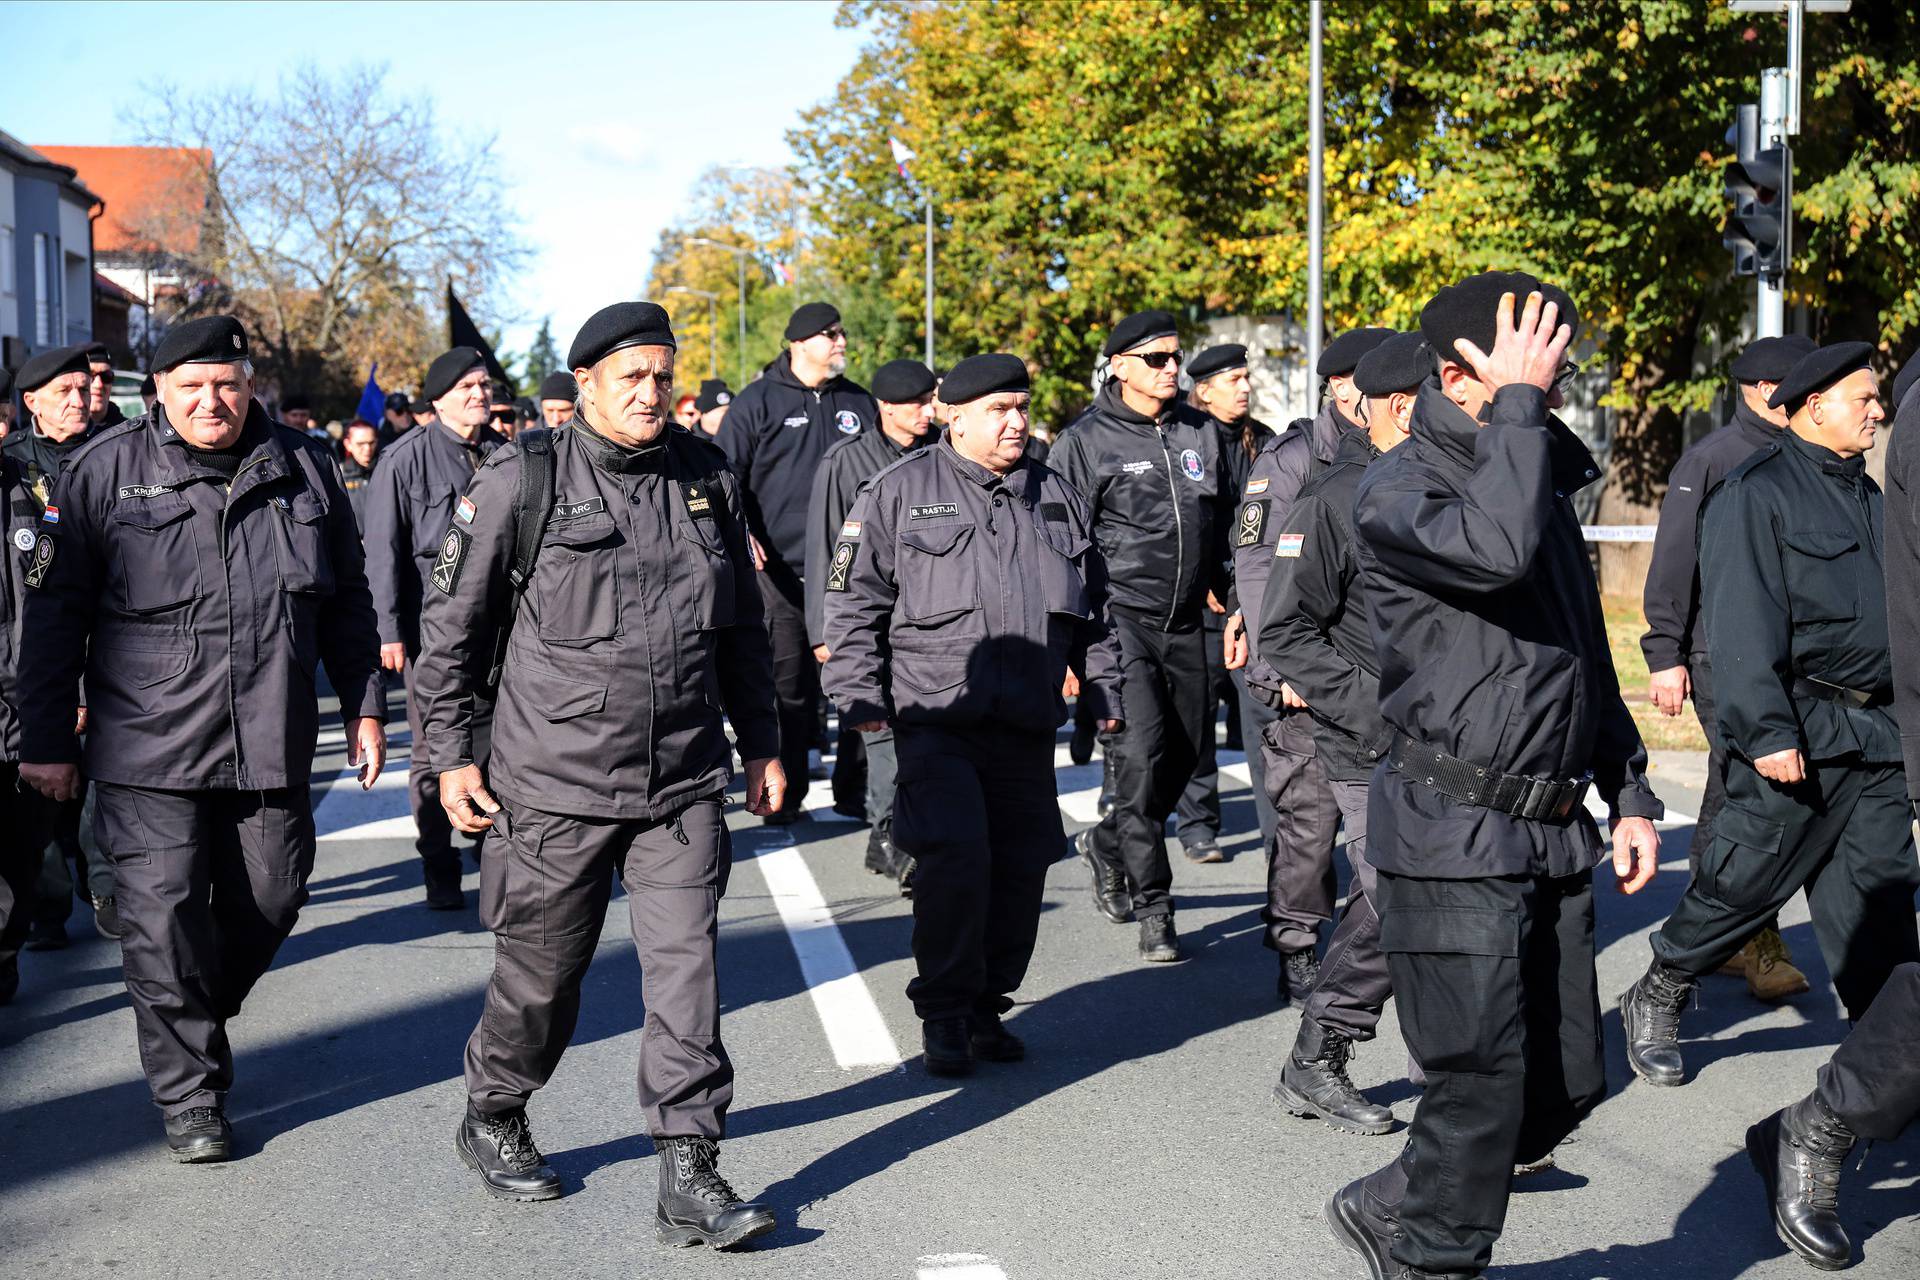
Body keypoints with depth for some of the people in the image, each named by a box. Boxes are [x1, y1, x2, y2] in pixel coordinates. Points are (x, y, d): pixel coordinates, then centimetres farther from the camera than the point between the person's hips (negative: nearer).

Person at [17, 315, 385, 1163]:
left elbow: (347, 599, 16)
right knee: (163, 917, -4)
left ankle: (204, 1017, 37)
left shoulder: (301, 468, 8)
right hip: (150, 744, -3)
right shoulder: (106, 471, -1)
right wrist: (47, 742, 0)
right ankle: (190, 1097, 9)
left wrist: (363, 705, 13)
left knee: (269, 899, 9)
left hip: (271, 740, 3)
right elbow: (56, 613, 1)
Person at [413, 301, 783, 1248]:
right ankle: (491, 1119, 36)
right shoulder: (522, 479, -5)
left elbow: (743, 626, 19)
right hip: (555, 782, -3)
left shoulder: (707, 478, 8)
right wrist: (451, 753, -1)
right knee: (542, 974, 9)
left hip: (684, 783, 3)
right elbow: (452, 625, 1)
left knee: (686, 966, -4)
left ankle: (689, 1181, 2)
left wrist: (761, 742, 19)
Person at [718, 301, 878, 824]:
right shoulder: (757, 402, 0)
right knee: (787, 687, 0)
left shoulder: (859, 403, 12)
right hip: (780, 571, -4)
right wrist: (740, 533, -15)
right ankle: (783, 796, 10)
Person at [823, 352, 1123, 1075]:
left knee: (1021, 867, 6)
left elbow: (1094, 608, 23)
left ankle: (987, 1007, 22)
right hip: (936, 720, -5)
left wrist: (1105, 688, 17)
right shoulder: (901, 492, 1)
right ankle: (943, 1014, -1)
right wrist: (859, 695, -6)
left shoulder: (1057, 499, 15)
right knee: (956, 857, -16)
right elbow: (854, 601, 1)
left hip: (1027, 728, 5)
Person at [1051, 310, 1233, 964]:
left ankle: (1107, 844, 35)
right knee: (1141, 751, -17)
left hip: (1185, 622, 6)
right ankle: (1153, 908, -9)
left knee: (1184, 752, 10)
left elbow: (1224, 520, 23)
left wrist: (1220, 588, 18)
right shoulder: (1088, 440, -4)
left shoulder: (1200, 432, 11)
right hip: (1120, 617, -6)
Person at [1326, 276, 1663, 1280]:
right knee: (1485, 1086, -6)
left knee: (1566, 1085, 11)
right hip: (1453, 834, -8)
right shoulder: (1398, 489, -9)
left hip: (1555, 833, 8)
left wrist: (1629, 793, 21)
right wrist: (1517, 405, -20)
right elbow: (1493, 550, -32)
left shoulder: (1545, 477, 16)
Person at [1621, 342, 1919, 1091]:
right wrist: (1767, 731, -22)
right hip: (1799, 734, -7)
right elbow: (1742, 626, -17)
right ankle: (1654, 1003, 18)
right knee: (1746, 883, 0)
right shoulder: (1757, 493, -9)